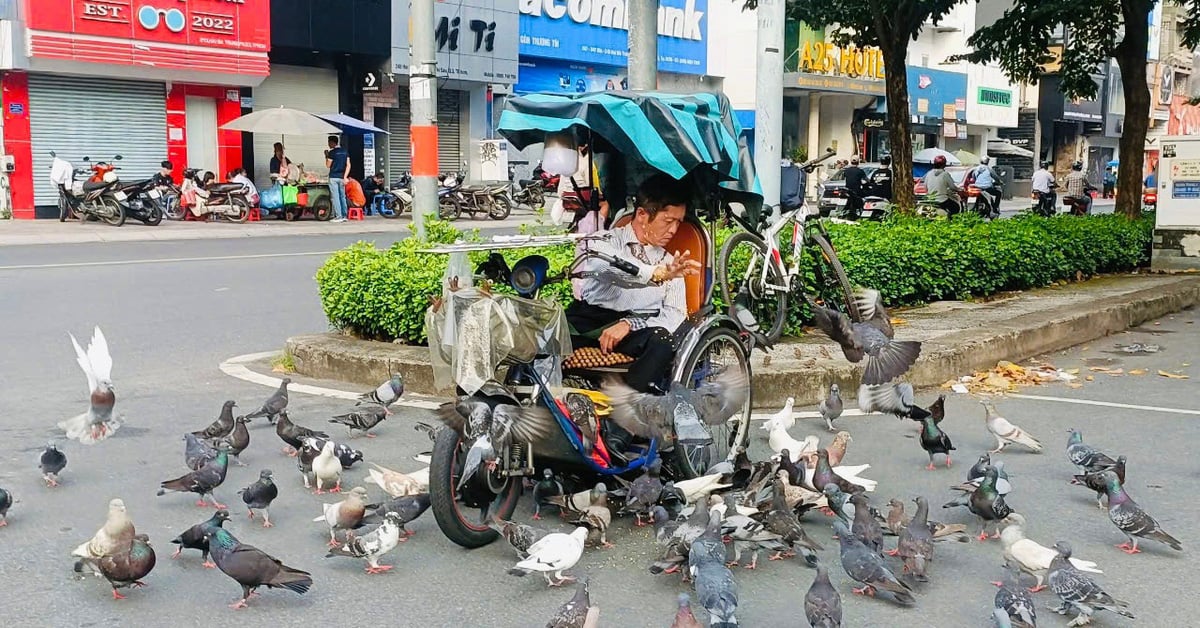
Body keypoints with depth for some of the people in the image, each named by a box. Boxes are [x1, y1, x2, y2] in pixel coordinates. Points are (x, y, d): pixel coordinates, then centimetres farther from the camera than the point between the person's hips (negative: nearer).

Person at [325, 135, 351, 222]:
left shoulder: (332, 152, -9)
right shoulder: (345, 152, 10)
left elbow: (328, 165, -3)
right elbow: (348, 165, 6)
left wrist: (326, 156, 10)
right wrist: (345, 177, 5)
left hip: (333, 177, -6)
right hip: (341, 177, 6)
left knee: (335, 197, -4)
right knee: (342, 196, 11)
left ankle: (338, 216, -8)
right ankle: (344, 216, 10)